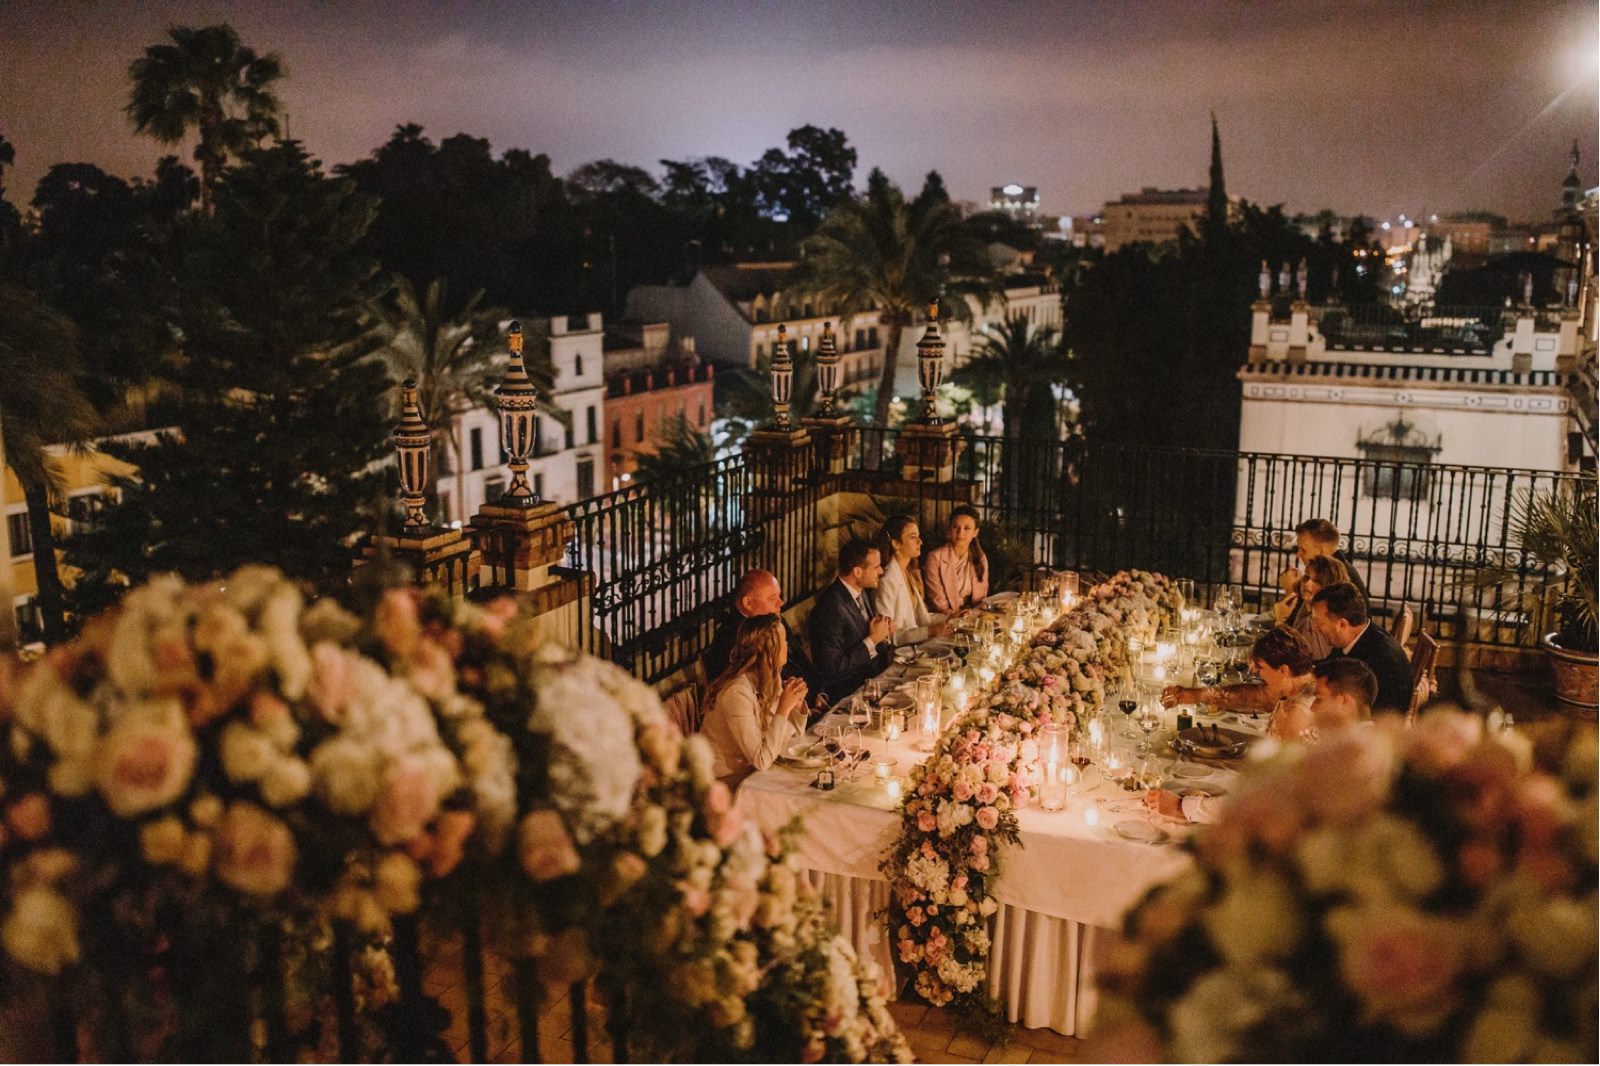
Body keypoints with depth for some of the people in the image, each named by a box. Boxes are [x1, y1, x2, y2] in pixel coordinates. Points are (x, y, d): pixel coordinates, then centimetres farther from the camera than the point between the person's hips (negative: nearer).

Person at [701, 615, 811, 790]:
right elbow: (761, 761, -27)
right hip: (724, 781, -8)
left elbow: (793, 736, 6)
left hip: (748, 770, 8)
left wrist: (797, 704, -11)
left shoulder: (772, 679, 0)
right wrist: (784, 709, -27)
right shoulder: (737, 693, -26)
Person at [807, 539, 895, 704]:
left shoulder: (863, 592, 7)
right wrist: (873, 640, -18)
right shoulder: (831, 608, -21)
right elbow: (832, 668, -23)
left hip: (876, 679, 9)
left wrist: (885, 633, -3)